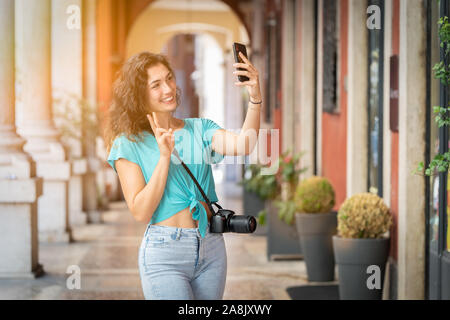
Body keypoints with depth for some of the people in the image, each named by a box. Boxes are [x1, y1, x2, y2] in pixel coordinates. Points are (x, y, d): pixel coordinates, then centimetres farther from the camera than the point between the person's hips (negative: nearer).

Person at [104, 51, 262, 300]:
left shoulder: (199, 129, 7)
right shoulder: (128, 144, -2)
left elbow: (243, 145, -12)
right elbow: (140, 212, -10)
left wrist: (255, 99, -26)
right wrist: (164, 156, -16)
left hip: (211, 250, 4)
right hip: (164, 254, -4)